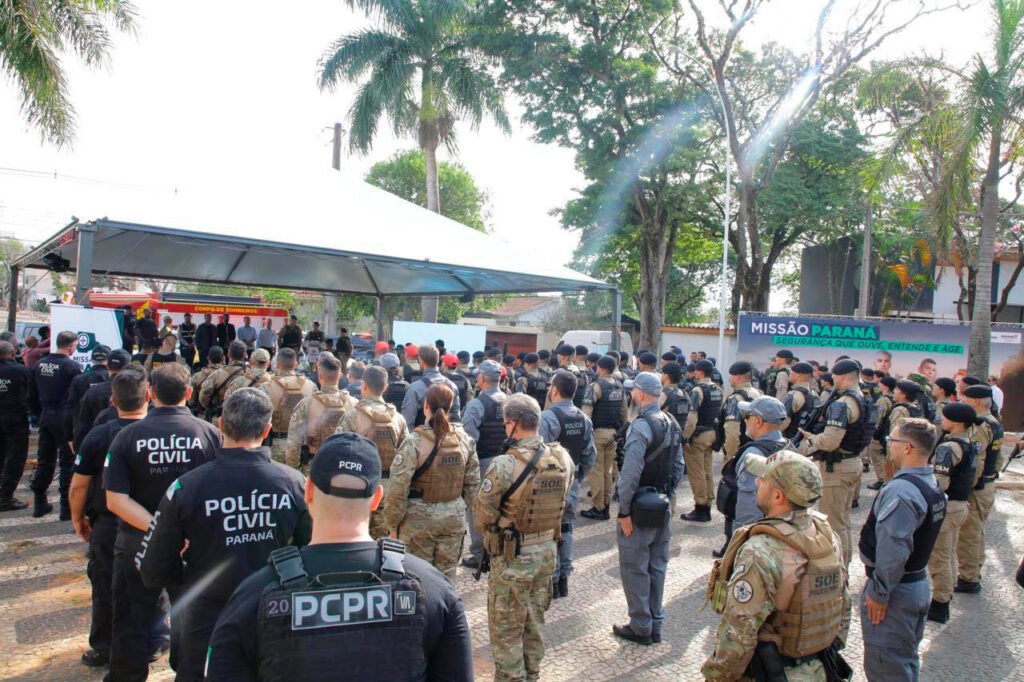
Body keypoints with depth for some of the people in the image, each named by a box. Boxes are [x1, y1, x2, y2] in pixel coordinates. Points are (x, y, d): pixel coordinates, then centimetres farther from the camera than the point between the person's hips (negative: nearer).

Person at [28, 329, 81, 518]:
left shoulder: (39, 364, 5)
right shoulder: (73, 367, -16)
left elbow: (31, 396, 10)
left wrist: (41, 413, 20)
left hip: (45, 417, 6)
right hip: (65, 419, -6)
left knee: (44, 460, 16)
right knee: (67, 462, 1)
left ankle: (39, 503, 23)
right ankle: (67, 506, 4)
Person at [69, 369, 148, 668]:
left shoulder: (98, 437, -14)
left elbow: (78, 487, -8)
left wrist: (77, 517, 10)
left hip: (108, 526, 0)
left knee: (106, 588, 16)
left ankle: (104, 648, 30)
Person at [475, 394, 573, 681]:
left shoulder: (504, 465, -26)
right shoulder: (562, 458, -8)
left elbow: (482, 515, -14)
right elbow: (561, 503, 4)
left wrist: (490, 533, 6)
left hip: (513, 557, -6)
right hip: (547, 550, 6)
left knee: (506, 628, 12)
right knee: (534, 622, 23)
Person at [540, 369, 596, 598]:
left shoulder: (547, 417, -19)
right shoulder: (584, 418, 3)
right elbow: (590, 454, 6)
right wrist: (578, 477, 16)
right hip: (572, 484, 7)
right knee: (566, 529, 16)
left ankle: (552, 581, 10)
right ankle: (564, 579, 25)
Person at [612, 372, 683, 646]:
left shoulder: (641, 426, -20)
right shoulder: (672, 424, 6)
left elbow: (630, 473, -23)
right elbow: (678, 467, 11)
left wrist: (624, 510, -16)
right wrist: (668, 497, 16)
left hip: (640, 508, -8)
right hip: (663, 507, 8)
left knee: (635, 568, 5)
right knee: (657, 566, 16)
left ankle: (641, 628, 14)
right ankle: (655, 625, 26)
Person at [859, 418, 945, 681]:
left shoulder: (901, 491, -27)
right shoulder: (933, 485, 4)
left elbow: (893, 549, -30)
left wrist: (878, 592, -19)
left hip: (896, 590, -9)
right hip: (919, 583, 9)